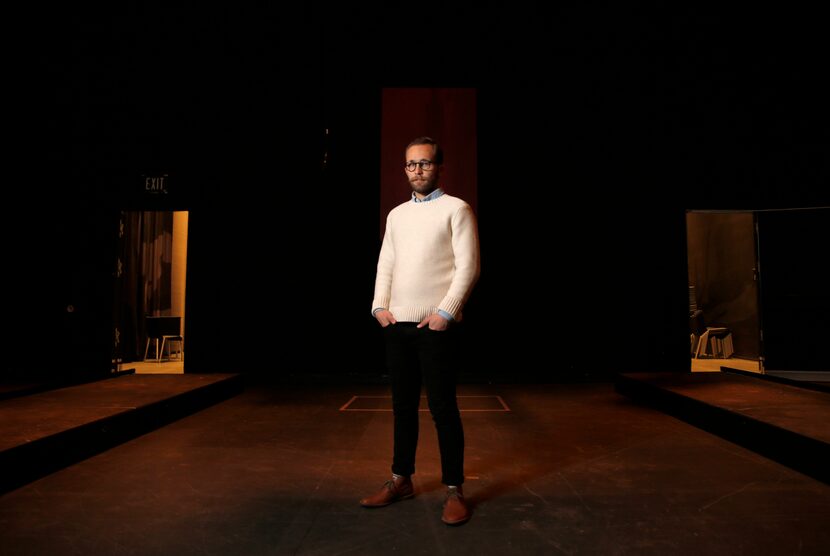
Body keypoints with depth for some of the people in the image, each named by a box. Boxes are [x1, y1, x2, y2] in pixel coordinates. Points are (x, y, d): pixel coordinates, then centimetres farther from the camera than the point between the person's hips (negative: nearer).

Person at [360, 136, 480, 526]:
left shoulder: (456, 209, 0)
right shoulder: (396, 214, 17)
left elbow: (468, 267, -8)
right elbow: (386, 264, 15)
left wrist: (445, 312, -15)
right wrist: (380, 306, 1)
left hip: (435, 325, -5)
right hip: (397, 325, 6)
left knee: (442, 407, -2)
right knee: (403, 405, 12)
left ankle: (454, 490, 10)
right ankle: (401, 480, 24)